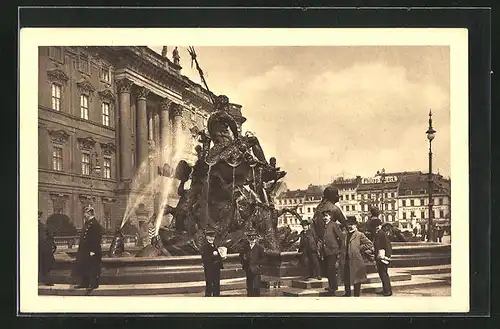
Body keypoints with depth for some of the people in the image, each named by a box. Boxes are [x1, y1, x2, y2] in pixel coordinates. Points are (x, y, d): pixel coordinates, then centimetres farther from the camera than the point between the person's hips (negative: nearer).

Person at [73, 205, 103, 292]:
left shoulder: (95, 224, -18)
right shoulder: (87, 223, 13)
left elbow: (96, 239, -22)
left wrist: (93, 251, -23)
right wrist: (80, 248, 18)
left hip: (91, 251, -10)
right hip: (84, 250, 10)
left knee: (92, 268, -1)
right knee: (83, 266, 15)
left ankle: (94, 284, 8)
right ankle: (84, 283, 25)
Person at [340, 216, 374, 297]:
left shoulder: (360, 235, -6)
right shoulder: (346, 235, 12)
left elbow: (370, 244, -8)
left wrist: (360, 248, -7)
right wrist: (341, 261, 8)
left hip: (356, 262, -6)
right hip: (346, 262, 6)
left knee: (356, 281, 4)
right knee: (346, 280, 14)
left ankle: (356, 295, 13)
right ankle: (347, 294, 28)